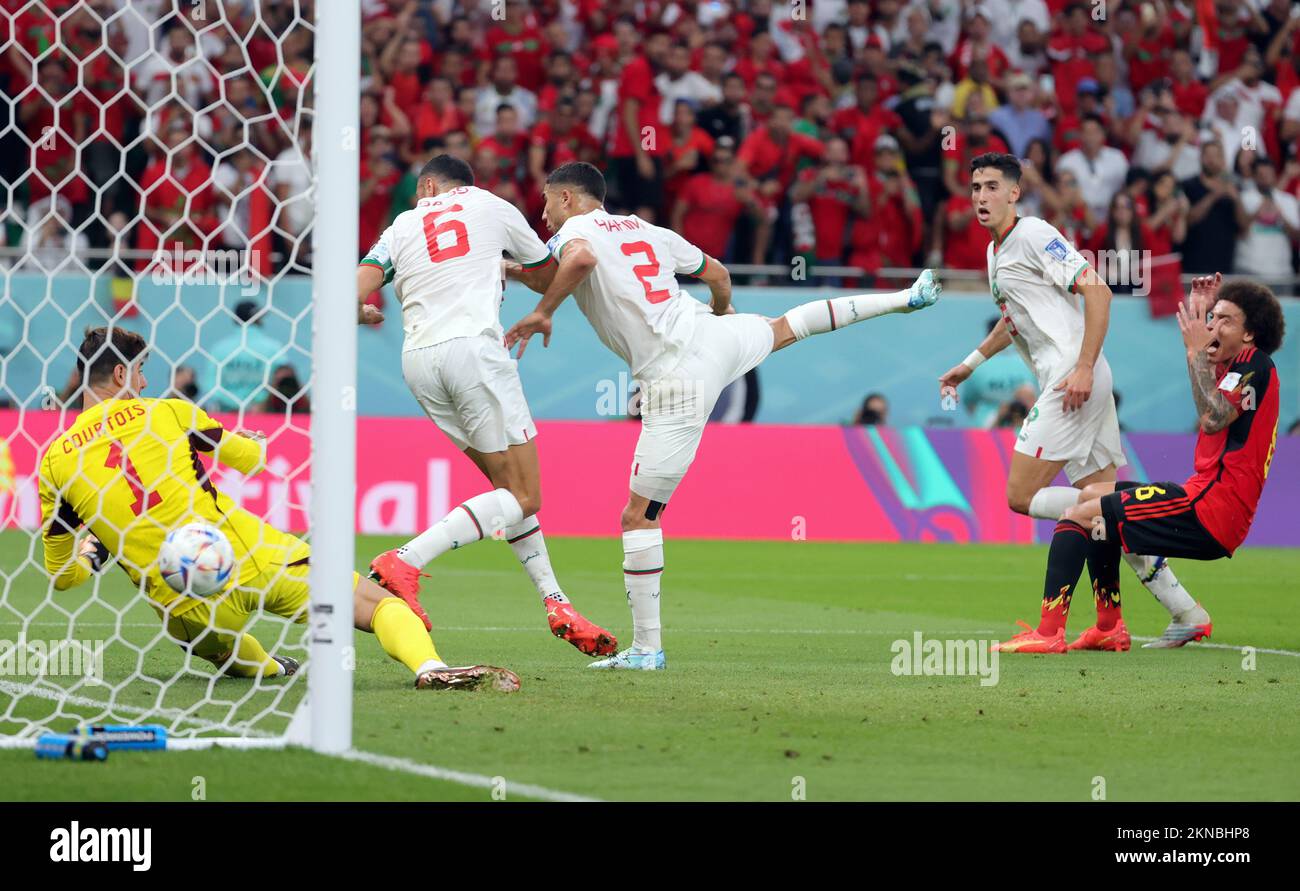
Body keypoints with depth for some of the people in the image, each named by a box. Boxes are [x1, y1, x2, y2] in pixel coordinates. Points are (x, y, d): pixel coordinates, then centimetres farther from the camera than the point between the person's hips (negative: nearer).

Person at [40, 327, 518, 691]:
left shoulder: (54, 462, 9)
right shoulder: (166, 412, 4)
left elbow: (61, 574, 13)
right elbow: (252, 458, 16)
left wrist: (95, 550, 35)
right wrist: (253, 443, 40)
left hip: (185, 607, 3)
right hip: (251, 559, -3)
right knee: (377, 604, -7)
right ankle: (429, 668, -33)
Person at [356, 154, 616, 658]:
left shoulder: (402, 226, 18)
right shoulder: (490, 206, 16)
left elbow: (355, 295, 4)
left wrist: (364, 314, 28)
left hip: (417, 361, 5)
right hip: (473, 347, -5)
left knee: (509, 485, 15)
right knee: (522, 497, -4)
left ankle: (555, 603, 13)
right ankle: (407, 561, -17)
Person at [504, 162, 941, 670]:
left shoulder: (574, 231, -4)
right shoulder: (645, 230, 16)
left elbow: (581, 259, -29)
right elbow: (717, 274, 27)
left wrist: (542, 313, -19)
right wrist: (722, 313, 47)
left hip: (678, 382, -7)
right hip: (717, 337, 7)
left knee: (639, 515, -3)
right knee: (784, 328, 39)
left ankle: (646, 648, -4)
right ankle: (904, 299, 53)